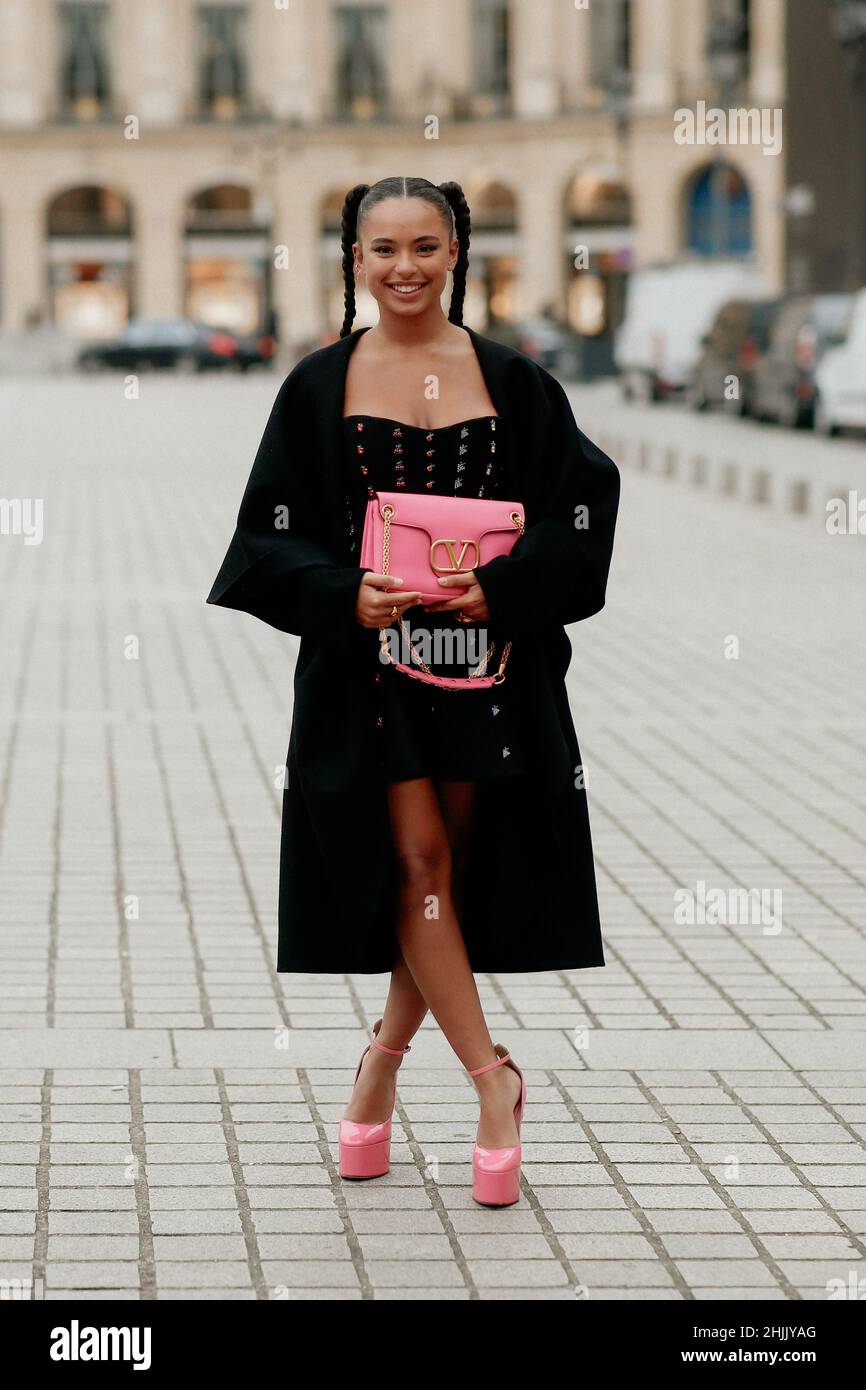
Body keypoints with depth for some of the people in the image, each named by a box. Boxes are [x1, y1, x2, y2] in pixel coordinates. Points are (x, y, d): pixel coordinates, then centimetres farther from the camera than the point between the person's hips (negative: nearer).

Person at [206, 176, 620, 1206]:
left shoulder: (513, 383, 4)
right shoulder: (320, 385, 3)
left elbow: (577, 512, 1)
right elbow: (273, 529, 2)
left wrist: (501, 587, -15)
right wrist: (345, 596, -16)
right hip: (366, 659, -1)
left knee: (451, 871, 5)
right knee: (418, 861, -7)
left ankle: (382, 1062, 22)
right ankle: (493, 1082, 0)